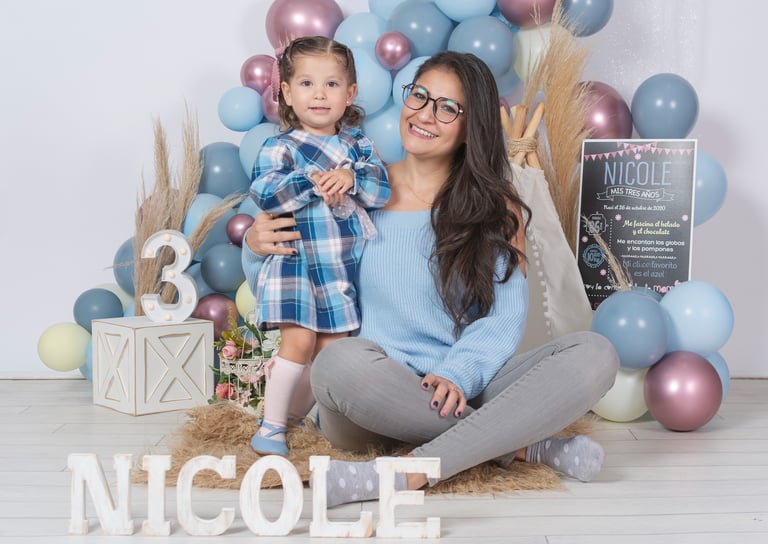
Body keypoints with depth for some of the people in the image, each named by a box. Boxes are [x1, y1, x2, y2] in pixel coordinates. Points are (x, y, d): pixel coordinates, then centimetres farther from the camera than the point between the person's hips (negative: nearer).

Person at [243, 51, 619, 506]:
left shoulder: (497, 208, 8)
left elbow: (505, 316, -1)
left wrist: (457, 374, -20)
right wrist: (257, 247, -7)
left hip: (460, 395, 1)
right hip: (371, 399, -1)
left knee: (594, 354, -22)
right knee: (343, 360, -37)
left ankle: (412, 472, -32)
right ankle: (521, 446, -21)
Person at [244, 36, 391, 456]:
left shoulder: (357, 145, 7)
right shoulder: (279, 148, -4)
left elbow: (382, 188, -5)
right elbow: (264, 192, -20)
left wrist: (351, 178, -23)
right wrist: (314, 182, -24)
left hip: (345, 266, 4)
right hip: (298, 261, -4)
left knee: (332, 349, 8)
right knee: (299, 341, -12)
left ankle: (293, 411, 24)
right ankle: (271, 425, 2)